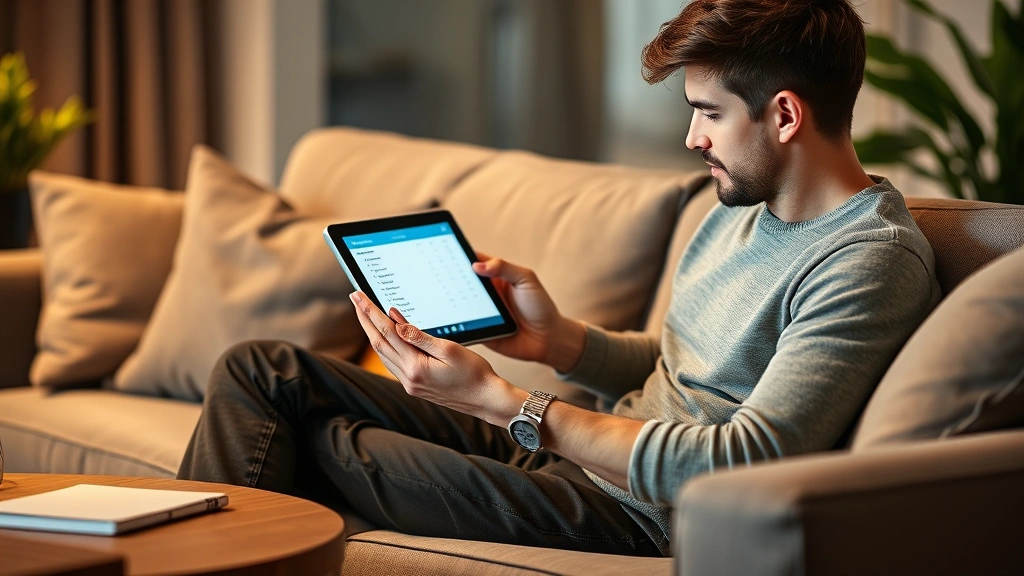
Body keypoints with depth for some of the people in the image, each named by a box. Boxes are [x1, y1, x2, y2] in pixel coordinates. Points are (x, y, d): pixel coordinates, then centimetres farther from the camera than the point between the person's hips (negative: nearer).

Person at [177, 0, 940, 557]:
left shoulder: (874, 261, -19)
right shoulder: (745, 208, 11)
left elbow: (742, 467, -28)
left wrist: (496, 399, -26)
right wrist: (558, 340, -1)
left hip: (641, 516, -10)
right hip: (586, 448, 10)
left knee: (312, 440, -15)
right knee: (261, 369, 3)